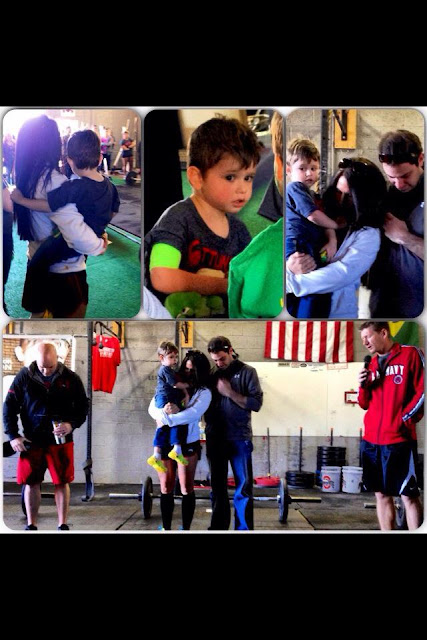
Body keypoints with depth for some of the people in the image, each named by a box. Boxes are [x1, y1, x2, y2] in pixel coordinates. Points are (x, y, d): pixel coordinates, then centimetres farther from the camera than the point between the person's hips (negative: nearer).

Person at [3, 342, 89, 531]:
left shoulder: (70, 378, -3)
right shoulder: (24, 376, -4)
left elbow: (83, 407, 4)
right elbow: (9, 406, 1)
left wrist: (71, 424, -15)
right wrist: (13, 436, -6)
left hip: (61, 440, 0)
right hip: (31, 441, 0)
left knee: (62, 483, 3)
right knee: (31, 483, 5)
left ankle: (62, 525, 14)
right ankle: (31, 525, 17)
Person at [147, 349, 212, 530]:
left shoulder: (204, 392, -2)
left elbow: (193, 413, -19)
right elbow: (152, 407, -1)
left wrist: (168, 419, -27)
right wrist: (163, 413, -23)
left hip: (188, 442, -2)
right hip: (165, 442, 2)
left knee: (186, 488, -1)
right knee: (166, 488, 5)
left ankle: (186, 529, 6)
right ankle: (166, 529, 12)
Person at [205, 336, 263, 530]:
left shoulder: (247, 372, 0)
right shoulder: (212, 375, 10)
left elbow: (256, 403, -8)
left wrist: (230, 392, -13)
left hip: (239, 438, -3)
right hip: (215, 438, 3)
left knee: (244, 487, -3)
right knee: (218, 487, 9)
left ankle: (244, 529, 2)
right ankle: (219, 527, 16)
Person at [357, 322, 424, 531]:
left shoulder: (410, 354, -3)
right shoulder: (372, 364, 16)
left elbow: (422, 392, -7)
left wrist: (405, 419, -10)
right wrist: (363, 386, 0)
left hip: (399, 439, -6)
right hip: (371, 440, 7)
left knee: (408, 495, -6)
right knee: (381, 494, 8)